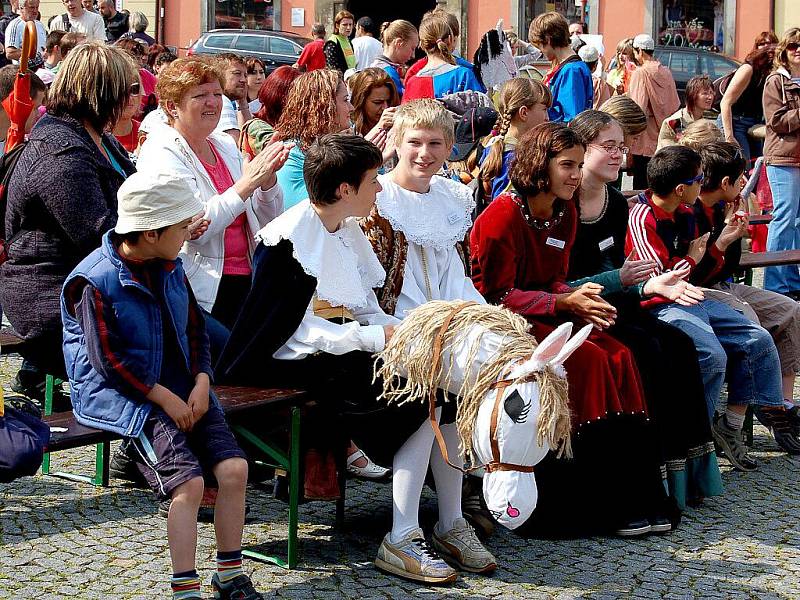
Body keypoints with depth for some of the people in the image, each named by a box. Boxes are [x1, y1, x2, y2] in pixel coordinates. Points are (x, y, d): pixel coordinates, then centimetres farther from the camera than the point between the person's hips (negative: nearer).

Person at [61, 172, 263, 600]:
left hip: (181, 388, 7)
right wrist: (165, 399, -15)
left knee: (233, 468, -12)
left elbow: (195, 330, 15)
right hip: (123, 394, -6)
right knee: (188, 481, -24)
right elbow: (108, 361, -14)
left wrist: (200, 383, -2)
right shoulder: (95, 281, -13)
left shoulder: (170, 267, 10)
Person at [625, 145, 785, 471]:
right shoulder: (642, 218, -14)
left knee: (759, 341, -1)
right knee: (713, 355, -31)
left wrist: (721, 243, 9)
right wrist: (691, 258, -4)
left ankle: (731, 424, 7)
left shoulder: (683, 214, 14)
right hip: (661, 308, -9)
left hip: (693, 300, 9)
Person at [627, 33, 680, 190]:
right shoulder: (666, 72, 6)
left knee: (641, 182, -3)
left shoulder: (640, 73, -13)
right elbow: (675, 104, 12)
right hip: (663, 139, 7)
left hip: (645, 141, -7)